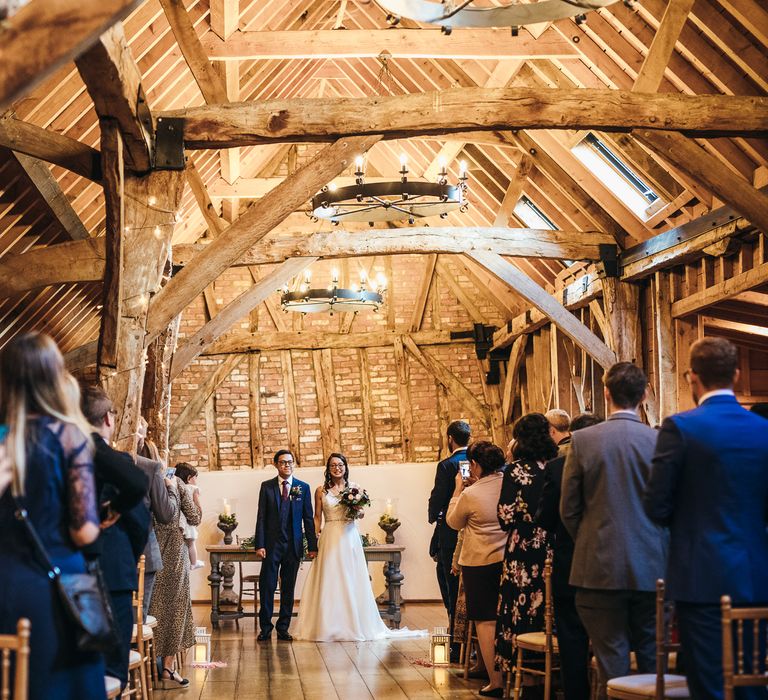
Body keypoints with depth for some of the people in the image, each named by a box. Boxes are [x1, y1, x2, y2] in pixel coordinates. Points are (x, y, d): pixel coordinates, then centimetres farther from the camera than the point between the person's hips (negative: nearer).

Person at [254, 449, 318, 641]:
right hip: (271, 544, -1)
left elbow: (308, 518, 5)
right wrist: (259, 544, -7)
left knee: (288, 588, 7)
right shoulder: (266, 486, 3)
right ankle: (265, 627, 10)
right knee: (267, 586, -1)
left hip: (293, 545, 1)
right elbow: (261, 517, 1)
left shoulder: (303, 488, 6)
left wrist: (312, 546, 1)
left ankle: (283, 628, 16)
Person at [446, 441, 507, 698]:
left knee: (486, 622, 3)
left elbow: (453, 522, 3)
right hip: (510, 561, 5)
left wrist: (458, 489, 10)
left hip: (479, 563, -5)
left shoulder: (469, 494, -15)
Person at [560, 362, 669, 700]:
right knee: (652, 658, 12)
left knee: (612, 660, 3)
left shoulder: (582, 440, -6)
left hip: (601, 568, -1)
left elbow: (568, 510, -1)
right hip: (651, 569, 2)